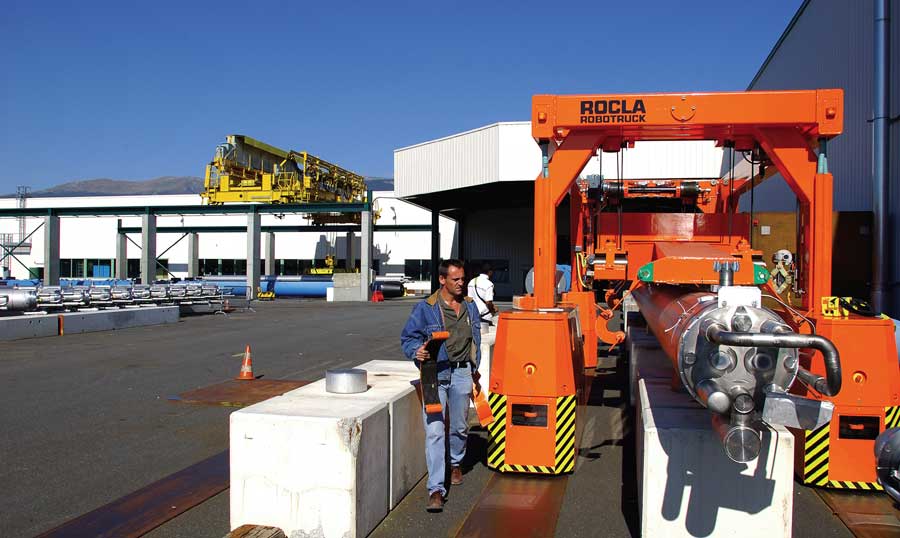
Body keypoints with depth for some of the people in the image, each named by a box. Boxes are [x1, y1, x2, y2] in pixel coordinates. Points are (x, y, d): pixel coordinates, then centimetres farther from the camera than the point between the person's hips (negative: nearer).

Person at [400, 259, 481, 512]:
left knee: (459, 426, 18)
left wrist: (475, 369, 19)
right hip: (435, 373, -4)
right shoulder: (425, 308, -7)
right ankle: (436, 489, -7)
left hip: (461, 373, 4)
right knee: (434, 430, -10)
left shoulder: (470, 306, 9)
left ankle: (456, 463, 47)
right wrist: (417, 351, -24)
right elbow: (408, 337, -3)